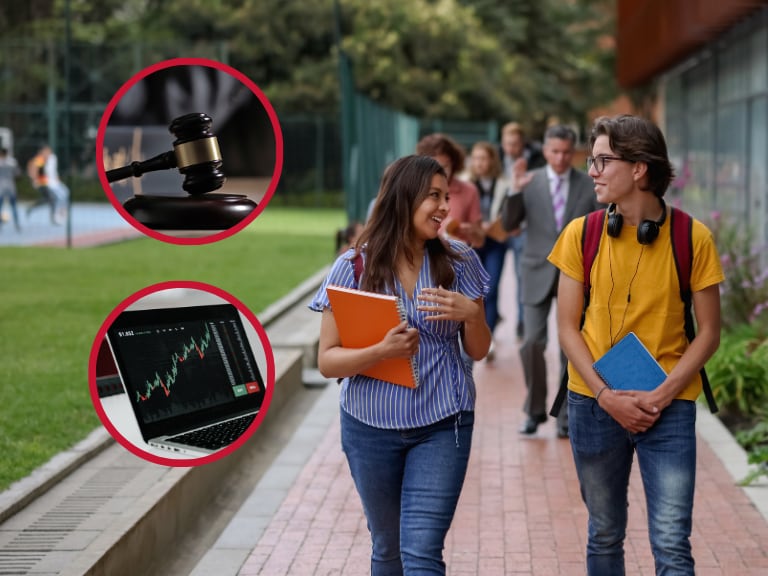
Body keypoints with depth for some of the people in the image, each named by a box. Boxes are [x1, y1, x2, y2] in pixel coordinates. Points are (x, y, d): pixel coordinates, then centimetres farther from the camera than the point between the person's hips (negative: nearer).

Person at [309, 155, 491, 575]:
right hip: (371, 428, 0)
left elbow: (478, 351, 3)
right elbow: (328, 361, -8)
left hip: (443, 425, 0)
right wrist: (381, 351, -26)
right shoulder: (354, 267, -8)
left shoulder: (459, 262, -3)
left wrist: (472, 314, -18)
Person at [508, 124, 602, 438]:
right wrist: (515, 190, -23)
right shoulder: (530, 183, 0)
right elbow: (508, 225, -8)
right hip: (538, 274, 0)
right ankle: (535, 410, 11)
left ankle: (566, 415, 14)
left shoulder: (590, 186, 0)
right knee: (532, 344, -6)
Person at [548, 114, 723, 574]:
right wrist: (606, 395, -11)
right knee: (605, 536, 13)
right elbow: (568, 328, 1)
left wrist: (660, 396, -12)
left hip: (668, 406, -2)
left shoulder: (691, 237, -6)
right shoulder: (582, 233, -2)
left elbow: (709, 333, -2)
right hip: (595, 403, 2)